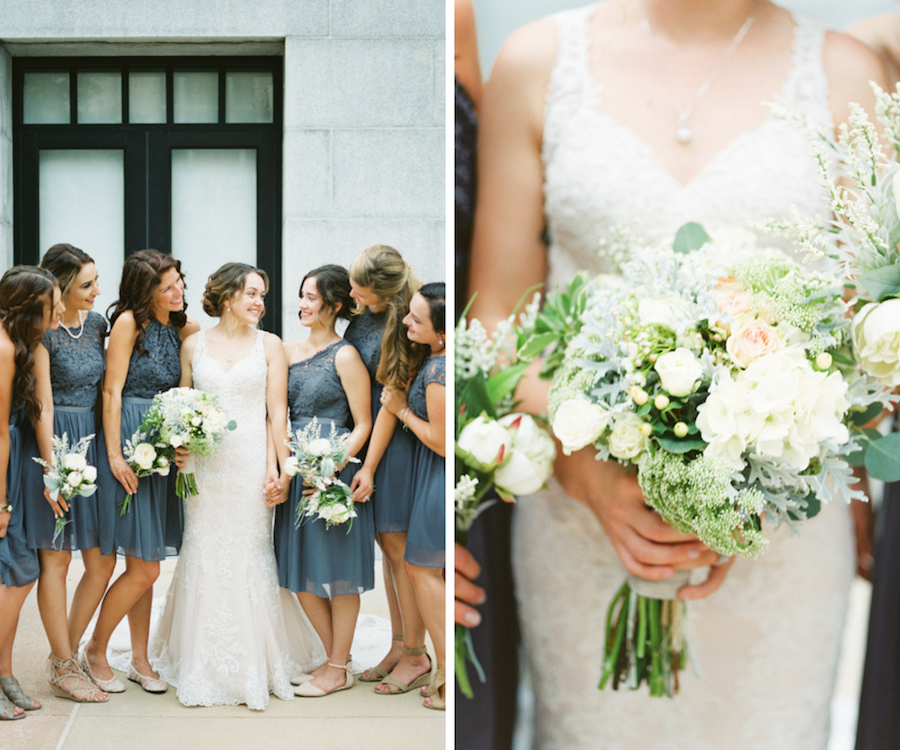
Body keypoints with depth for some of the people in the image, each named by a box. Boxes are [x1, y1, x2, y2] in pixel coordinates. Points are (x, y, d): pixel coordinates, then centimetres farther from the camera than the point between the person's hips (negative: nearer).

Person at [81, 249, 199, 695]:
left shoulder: (184, 328, 10)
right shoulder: (129, 322, -8)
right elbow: (112, 391, -11)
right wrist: (114, 455, -14)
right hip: (131, 443, -6)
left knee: (143, 565, 13)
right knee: (144, 569, -6)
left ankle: (140, 660, 21)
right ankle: (95, 650, 14)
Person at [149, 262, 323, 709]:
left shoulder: (269, 345, 5)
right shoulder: (194, 345, 9)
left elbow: (277, 411, 1)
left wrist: (272, 465, -8)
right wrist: (179, 447, -4)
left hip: (250, 462, -1)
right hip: (204, 464, 2)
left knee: (249, 554, 0)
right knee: (204, 554, 3)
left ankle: (253, 664, 12)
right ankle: (203, 665, 15)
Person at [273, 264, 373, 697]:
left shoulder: (345, 357, -8)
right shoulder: (288, 351, 11)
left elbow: (363, 425, -9)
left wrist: (330, 471, -19)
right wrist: (283, 469, 0)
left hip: (335, 470, -7)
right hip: (296, 469, 7)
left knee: (336, 572, 2)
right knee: (300, 573, 10)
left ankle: (339, 670, 14)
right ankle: (335, 658, 25)